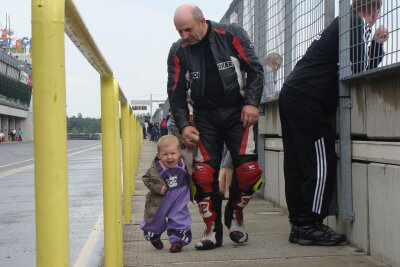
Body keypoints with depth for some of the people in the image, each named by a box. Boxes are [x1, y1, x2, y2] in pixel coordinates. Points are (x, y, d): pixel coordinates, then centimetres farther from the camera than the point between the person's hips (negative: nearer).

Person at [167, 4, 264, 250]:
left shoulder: (232, 35, -5)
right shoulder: (178, 51, 1)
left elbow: (255, 69, -2)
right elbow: (176, 92, 5)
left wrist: (252, 103, -13)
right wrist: (184, 125, -6)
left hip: (237, 112, -1)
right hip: (205, 117, 2)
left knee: (248, 169, -13)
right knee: (203, 174, -9)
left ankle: (235, 215, 14)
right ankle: (213, 231, 5)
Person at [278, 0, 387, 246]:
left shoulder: (341, 25, 23)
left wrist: (375, 43, 14)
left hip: (291, 95, 10)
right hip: (307, 99, -10)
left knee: (297, 165, 9)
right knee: (320, 165, -6)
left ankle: (299, 225, 13)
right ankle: (310, 226, -5)